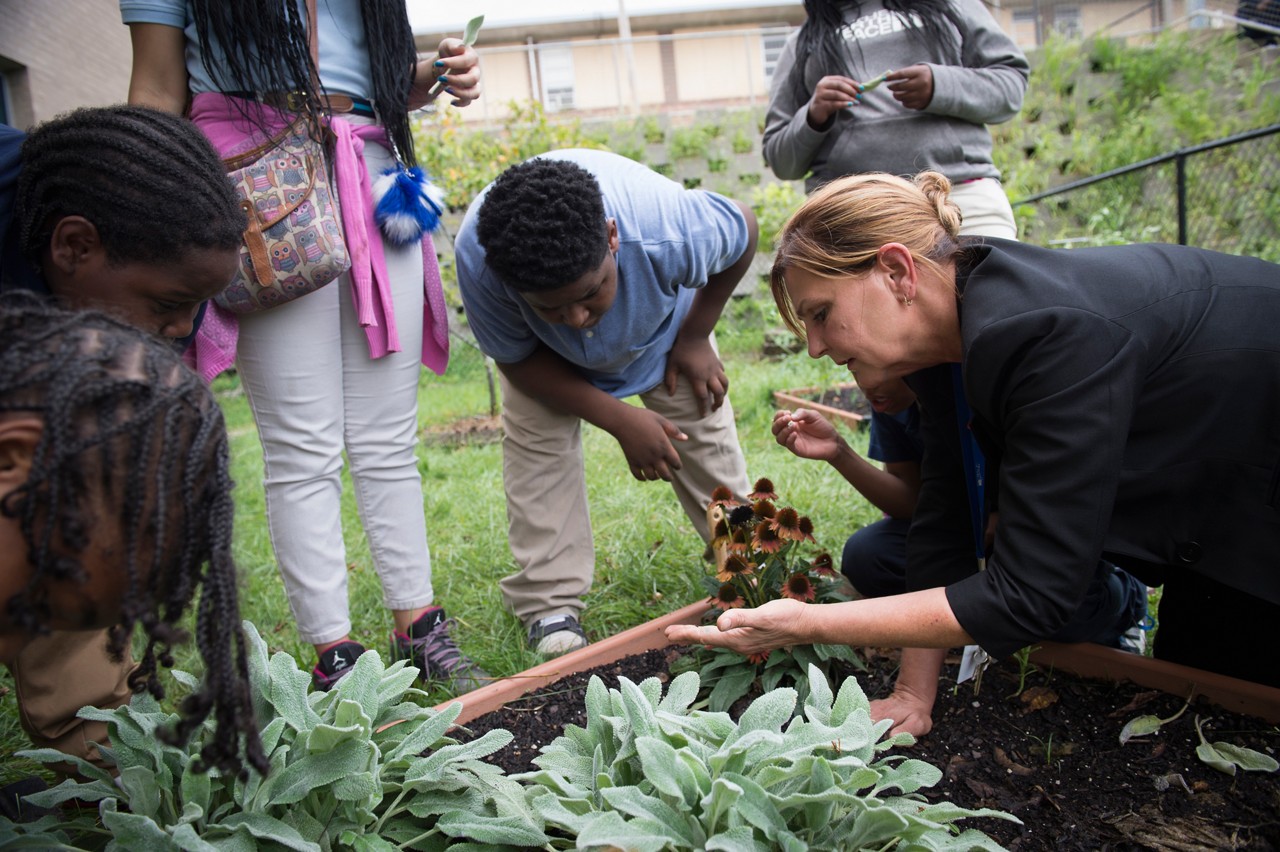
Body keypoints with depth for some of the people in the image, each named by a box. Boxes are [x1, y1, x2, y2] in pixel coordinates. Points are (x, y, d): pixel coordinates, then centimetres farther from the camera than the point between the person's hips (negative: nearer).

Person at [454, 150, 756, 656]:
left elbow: (744, 229, -19)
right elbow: (517, 360, -23)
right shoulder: (477, 259, -42)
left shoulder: (669, 227, -45)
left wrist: (695, 338, -13)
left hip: (661, 327, 0)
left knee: (705, 428, 0)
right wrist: (621, 420, -29)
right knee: (536, 447, -14)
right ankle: (550, 606, -2)